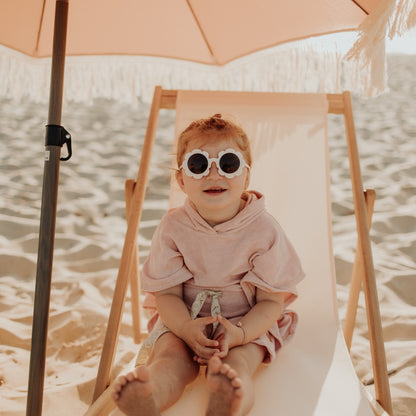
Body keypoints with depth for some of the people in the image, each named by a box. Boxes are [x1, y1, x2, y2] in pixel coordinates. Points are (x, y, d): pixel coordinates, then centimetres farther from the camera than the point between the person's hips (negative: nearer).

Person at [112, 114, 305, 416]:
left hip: (249, 323, -1)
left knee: (236, 361, -33)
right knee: (171, 355, -29)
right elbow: (168, 292, -5)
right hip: (184, 319, 2)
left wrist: (240, 333, -28)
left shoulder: (264, 230, -11)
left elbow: (271, 300, -8)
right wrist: (187, 328, -27)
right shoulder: (173, 227, -6)